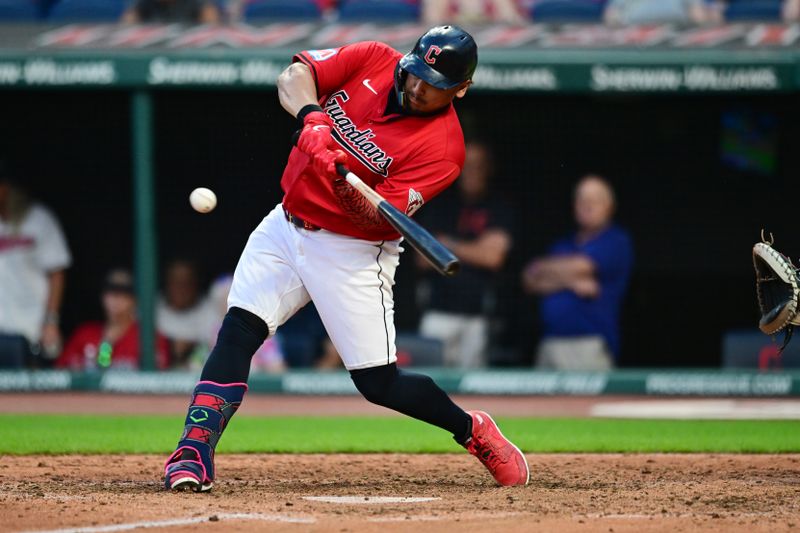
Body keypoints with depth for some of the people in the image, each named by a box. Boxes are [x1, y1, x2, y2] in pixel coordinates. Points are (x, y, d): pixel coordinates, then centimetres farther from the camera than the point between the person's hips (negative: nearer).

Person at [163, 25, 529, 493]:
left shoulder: (443, 145, -17)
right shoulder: (374, 60, -5)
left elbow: (379, 218, -23)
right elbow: (294, 75, -10)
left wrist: (346, 190, -42)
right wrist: (313, 117, -30)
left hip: (352, 252, -4)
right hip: (287, 223, 4)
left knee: (379, 383, -4)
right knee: (239, 330, -13)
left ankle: (472, 431, 21)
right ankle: (195, 454, -15)